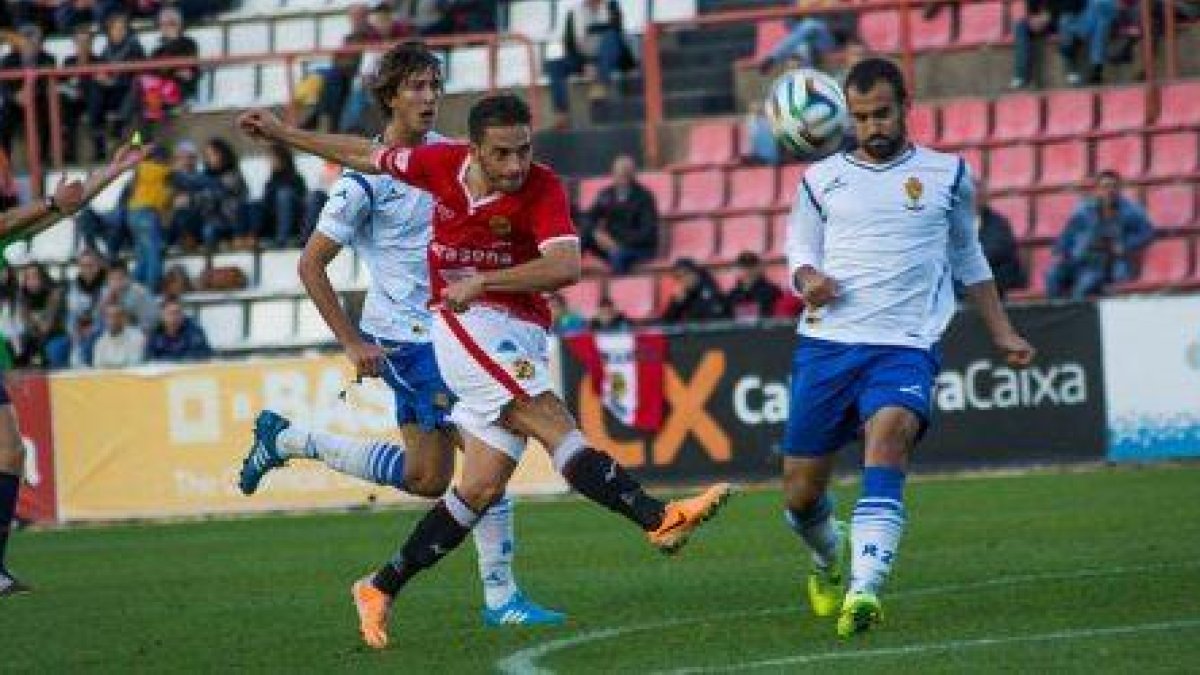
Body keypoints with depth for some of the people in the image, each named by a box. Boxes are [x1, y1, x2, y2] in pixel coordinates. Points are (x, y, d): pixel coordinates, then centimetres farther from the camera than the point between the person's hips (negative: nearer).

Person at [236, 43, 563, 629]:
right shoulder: (366, 178, -15)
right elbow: (311, 264, -10)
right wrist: (353, 344, -11)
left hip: (446, 329, 8)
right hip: (406, 338, -8)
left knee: (426, 477, 14)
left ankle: (286, 440, 28)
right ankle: (499, 596, -6)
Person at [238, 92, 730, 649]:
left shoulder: (543, 189, -11)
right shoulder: (441, 163, -3)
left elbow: (566, 268, -26)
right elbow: (367, 156, 16)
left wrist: (483, 281, -28)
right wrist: (281, 133, 25)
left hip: (523, 339, 2)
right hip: (466, 326, -2)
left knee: (482, 488, 1)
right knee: (555, 426, -23)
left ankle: (381, 589, 13)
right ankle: (658, 519, -36)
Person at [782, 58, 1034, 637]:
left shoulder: (947, 175, 13)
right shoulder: (821, 180, 12)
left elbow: (967, 257, 25)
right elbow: (800, 249, 20)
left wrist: (1002, 333, 22)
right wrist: (807, 278, -4)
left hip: (905, 347, -2)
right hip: (826, 343, 2)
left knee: (890, 430, -33)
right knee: (800, 492, 2)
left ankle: (865, 590, -43)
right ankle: (830, 557, 39)